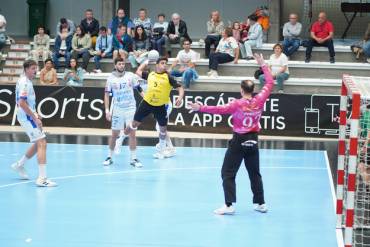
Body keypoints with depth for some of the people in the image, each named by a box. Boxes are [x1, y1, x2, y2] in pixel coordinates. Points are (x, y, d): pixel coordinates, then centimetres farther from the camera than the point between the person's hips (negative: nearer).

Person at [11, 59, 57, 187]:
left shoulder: (26, 81, 14)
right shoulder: (25, 82, -17)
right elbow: (22, 103, -24)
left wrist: (34, 114, 16)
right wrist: (35, 118, -21)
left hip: (29, 117, 10)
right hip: (27, 117, -10)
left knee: (38, 144, 21)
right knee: (42, 143, -15)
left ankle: (19, 165, 35)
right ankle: (42, 178, -21)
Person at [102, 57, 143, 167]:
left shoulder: (131, 76, -2)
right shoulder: (111, 78, -2)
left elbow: (139, 88, 4)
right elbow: (106, 95, 1)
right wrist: (107, 110, -5)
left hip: (130, 108, 0)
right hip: (117, 110, 0)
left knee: (132, 133, -4)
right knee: (114, 134, 6)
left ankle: (133, 159, 3)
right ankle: (109, 157, 20)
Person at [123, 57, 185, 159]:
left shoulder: (168, 78, -6)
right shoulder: (150, 75, 2)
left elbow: (180, 88, -8)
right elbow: (138, 72, 19)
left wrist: (180, 97, -25)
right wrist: (146, 63, 19)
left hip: (160, 106, -1)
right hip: (146, 103, 1)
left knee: (163, 128, 9)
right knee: (135, 123, 6)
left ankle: (162, 150, 28)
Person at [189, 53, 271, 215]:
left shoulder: (238, 104, -17)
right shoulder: (259, 100, -6)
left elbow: (220, 109, -27)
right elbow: (270, 83, 5)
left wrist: (201, 108, -27)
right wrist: (263, 65, 12)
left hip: (239, 141, -5)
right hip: (253, 142, 5)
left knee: (228, 173, 0)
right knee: (255, 174, 16)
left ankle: (229, 205, -10)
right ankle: (261, 204, 18)